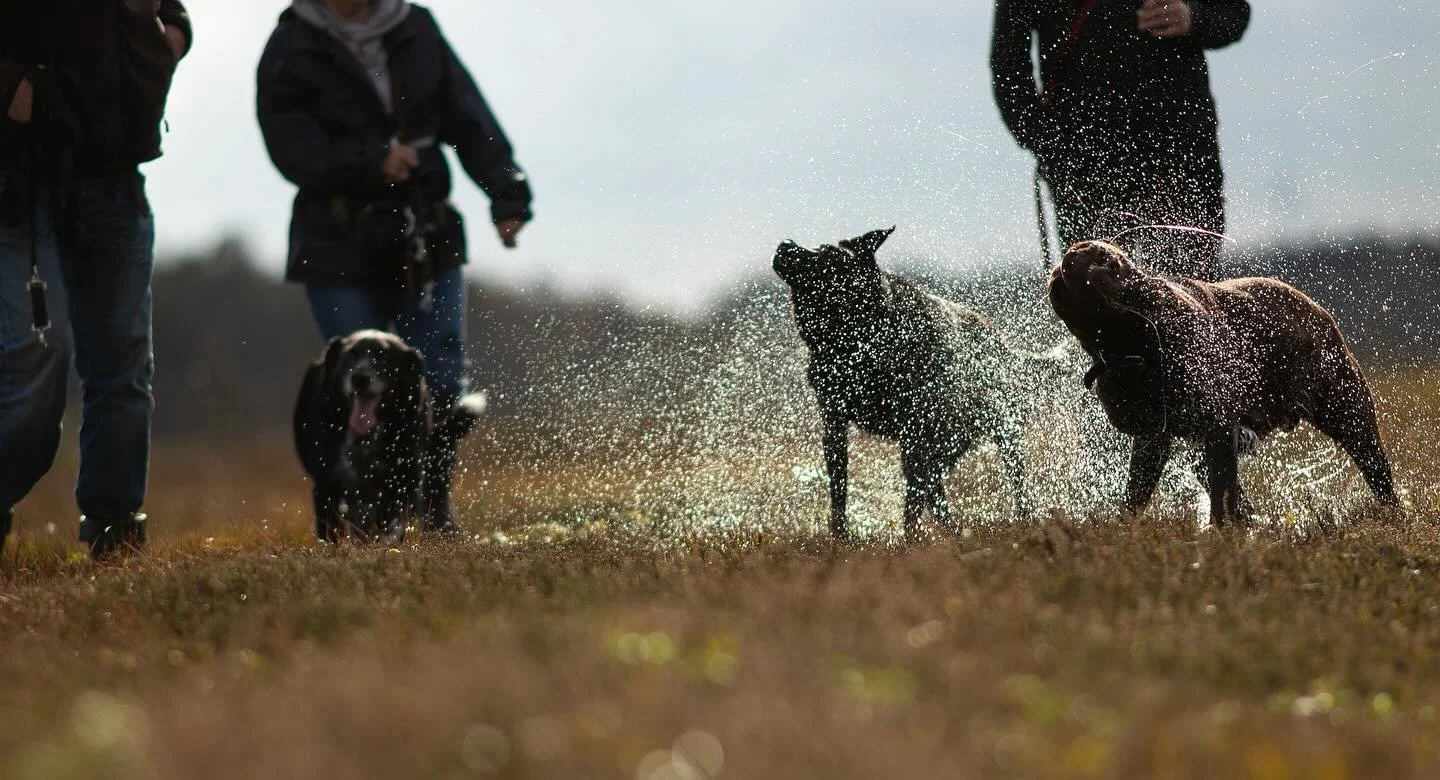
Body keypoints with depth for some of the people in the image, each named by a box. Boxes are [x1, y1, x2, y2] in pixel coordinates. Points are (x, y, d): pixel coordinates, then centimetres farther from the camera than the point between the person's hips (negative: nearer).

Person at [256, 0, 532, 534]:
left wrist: (506, 191, -5)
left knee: (442, 382, 1)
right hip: (341, 250, -3)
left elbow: (469, 119, 7)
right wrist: (371, 160, -25)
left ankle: (434, 502, 17)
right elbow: (293, 151, -12)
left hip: (427, 244, 3)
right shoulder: (291, 50, -3)